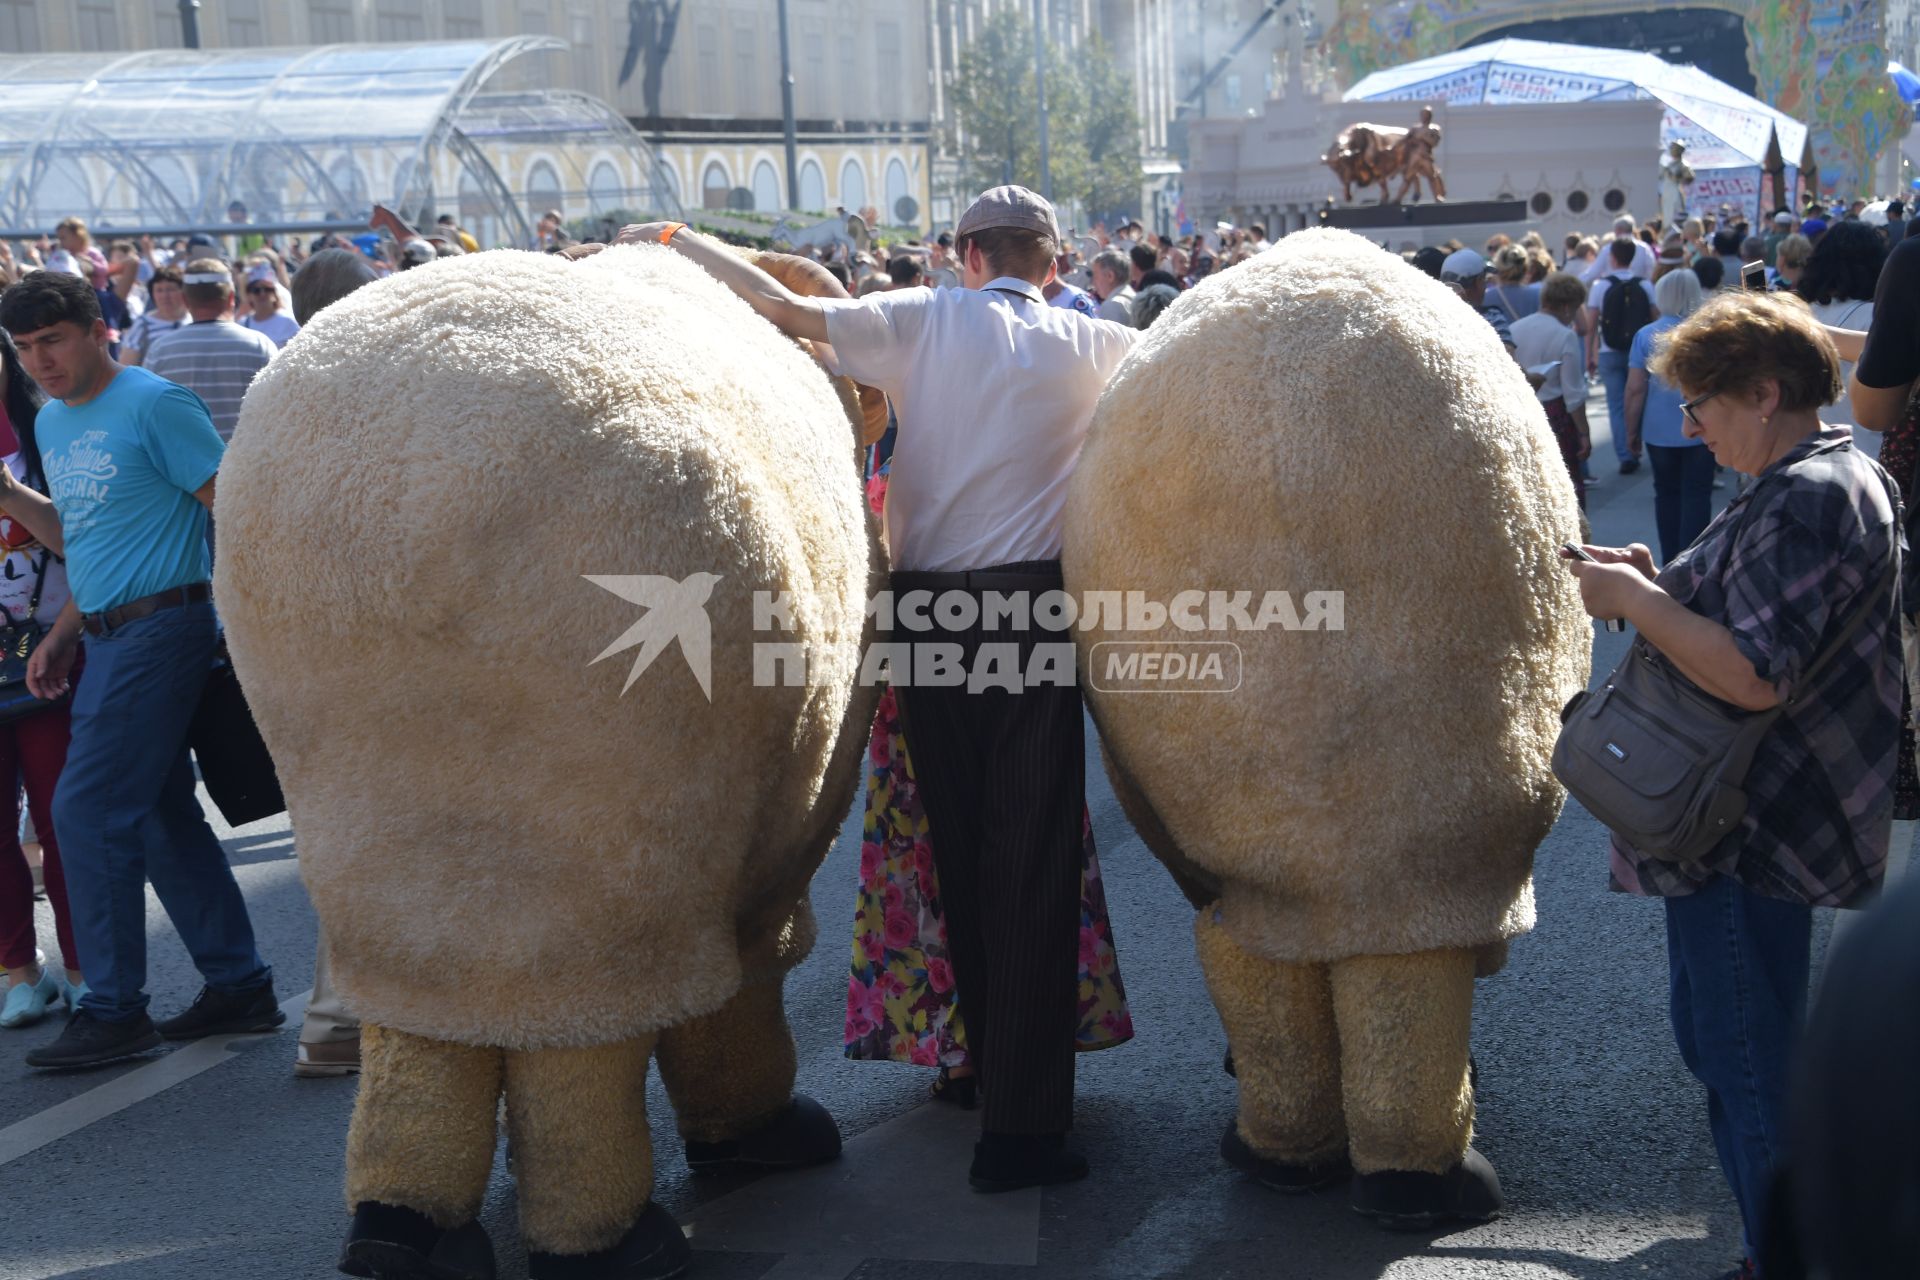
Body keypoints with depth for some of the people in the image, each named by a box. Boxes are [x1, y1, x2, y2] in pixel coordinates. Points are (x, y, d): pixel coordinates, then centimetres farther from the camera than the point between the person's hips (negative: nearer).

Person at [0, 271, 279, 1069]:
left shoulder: (153, 405, -13)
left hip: (160, 628, -9)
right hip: (109, 635, 9)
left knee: (87, 812, -9)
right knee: (163, 815, 11)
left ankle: (114, 1011, 0)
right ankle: (240, 988, 20)